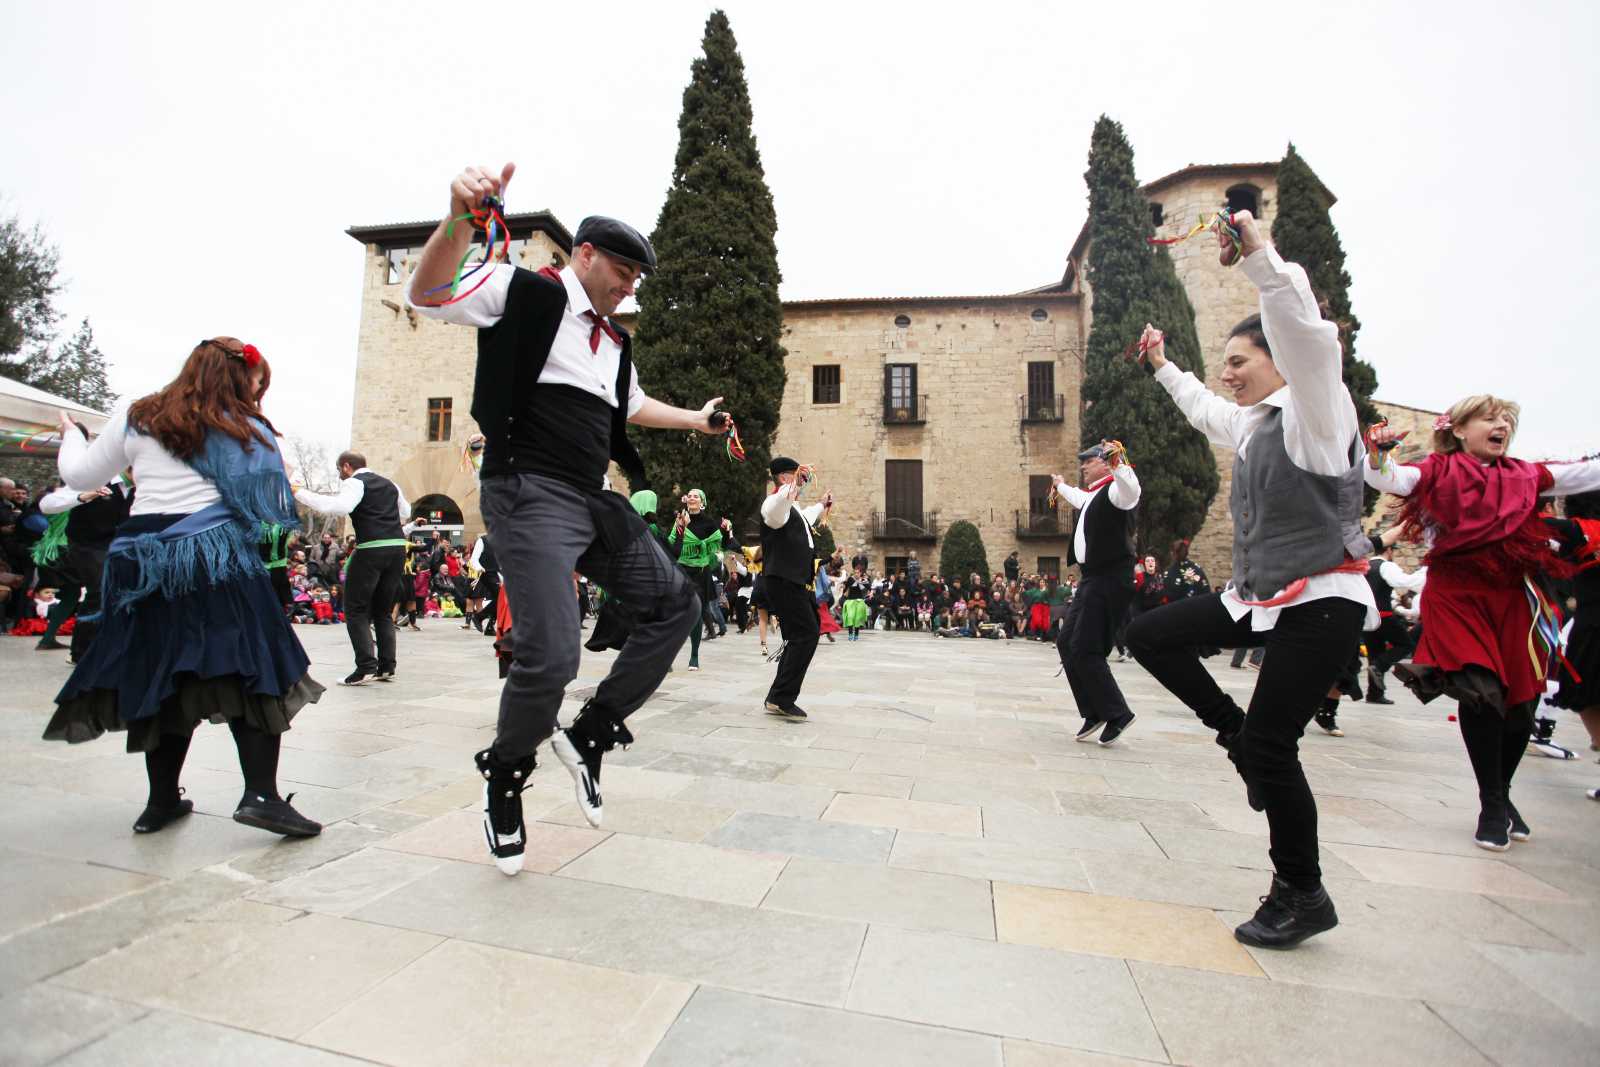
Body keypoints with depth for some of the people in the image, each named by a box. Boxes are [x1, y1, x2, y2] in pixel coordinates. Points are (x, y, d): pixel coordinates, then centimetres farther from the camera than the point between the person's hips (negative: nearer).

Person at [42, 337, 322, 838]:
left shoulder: (136, 418, 11)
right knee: (249, 673, -4)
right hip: (218, 560, -4)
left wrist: (71, 435, 37)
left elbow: (80, 474, 20)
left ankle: (161, 800, 21)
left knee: (159, 676, 13)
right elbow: (271, 504, -1)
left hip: (145, 564, 4)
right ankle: (261, 794, -12)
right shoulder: (246, 430, 3)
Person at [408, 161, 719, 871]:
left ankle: (589, 734, 14)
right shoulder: (528, 291, 1)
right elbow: (427, 296, -11)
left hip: (593, 501, 9)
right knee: (549, 656, -17)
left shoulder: (614, 342, 24)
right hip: (531, 493, -9)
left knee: (675, 605, 5)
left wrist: (697, 421, 46)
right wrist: (460, 220, -29)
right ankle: (505, 776, 14)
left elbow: (632, 406, 39)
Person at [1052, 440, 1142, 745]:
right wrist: (1061, 485, 60)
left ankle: (1117, 714, 5)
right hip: (1092, 579, 10)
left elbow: (1131, 490, -36)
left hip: (1109, 580, -10)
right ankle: (1094, 713, 18)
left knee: (1085, 650, -11)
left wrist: (1118, 463, -52)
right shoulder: (1094, 494, 19)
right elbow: (1080, 499, 44)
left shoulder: (1114, 490, -11)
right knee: (1066, 643, 10)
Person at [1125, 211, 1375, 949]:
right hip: (1260, 596, 9)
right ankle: (1235, 733, 15)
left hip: (1321, 603, -8)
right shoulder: (1254, 424, 14)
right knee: (1150, 636, 3)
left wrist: (1258, 254, -32)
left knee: (1270, 747, -6)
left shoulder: (1314, 410, -10)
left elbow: (1307, 333, -30)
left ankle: (1302, 897, 15)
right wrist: (1163, 367, 42)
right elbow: (1203, 411, 36)